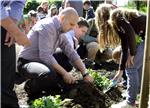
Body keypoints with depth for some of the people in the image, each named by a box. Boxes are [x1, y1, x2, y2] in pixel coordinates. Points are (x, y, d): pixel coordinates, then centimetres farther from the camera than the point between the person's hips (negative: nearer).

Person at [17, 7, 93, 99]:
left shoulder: (61, 33, 6)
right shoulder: (47, 26, -22)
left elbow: (72, 53, 7)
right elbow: (45, 56, -29)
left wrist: (85, 74, -1)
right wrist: (64, 73, -27)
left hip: (42, 62, 9)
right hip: (27, 63, -9)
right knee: (50, 74, -38)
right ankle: (31, 86, -9)